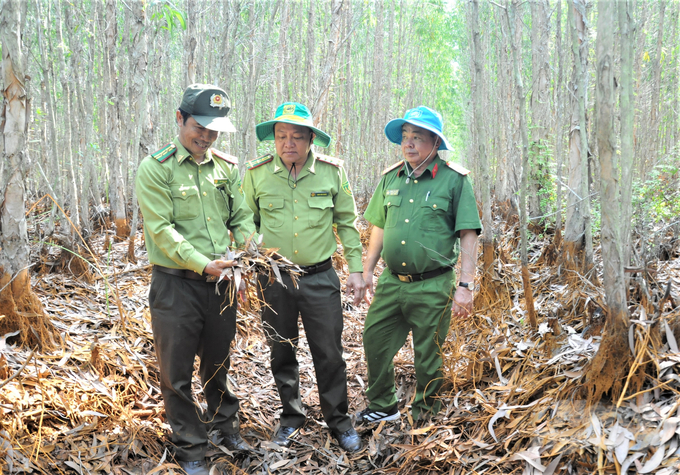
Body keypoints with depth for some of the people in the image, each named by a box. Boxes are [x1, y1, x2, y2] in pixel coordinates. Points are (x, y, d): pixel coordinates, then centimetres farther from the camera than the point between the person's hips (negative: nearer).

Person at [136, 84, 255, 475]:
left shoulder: (227, 167, 6)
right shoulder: (156, 169, -9)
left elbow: (243, 217, 6)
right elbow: (162, 230, -16)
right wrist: (203, 264, -24)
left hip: (222, 282, 4)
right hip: (176, 285, -4)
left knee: (218, 362, 21)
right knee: (178, 371, 6)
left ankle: (224, 423, 43)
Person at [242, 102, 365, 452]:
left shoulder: (331, 171, -3)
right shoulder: (256, 173, -4)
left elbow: (347, 223, 6)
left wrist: (355, 268, 3)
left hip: (320, 277, -1)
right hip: (273, 279, 1)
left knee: (329, 353, 5)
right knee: (282, 352, 13)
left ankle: (338, 420, 23)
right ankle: (291, 416, 32)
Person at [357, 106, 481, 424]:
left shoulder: (454, 180, -6)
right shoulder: (391, 178, 8)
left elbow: (469, 236, -8)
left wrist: (465, 286, -12)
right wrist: (367, 271, 16)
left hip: (432, 287, -5)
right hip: (391, 282, 5)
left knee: (428, 357, 7)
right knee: (375, 342, 11)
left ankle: (424, 417, 27)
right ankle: (382, 407, 32)